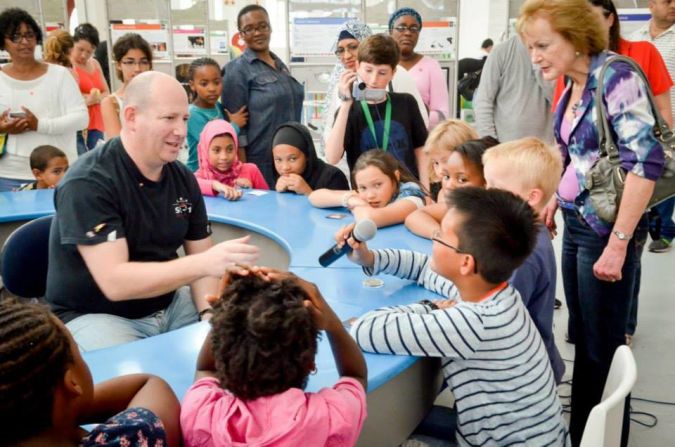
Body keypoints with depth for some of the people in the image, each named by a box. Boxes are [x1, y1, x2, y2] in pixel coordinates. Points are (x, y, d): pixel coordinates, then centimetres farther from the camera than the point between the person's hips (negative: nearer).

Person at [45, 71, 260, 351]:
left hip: (167, 305, 7)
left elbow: (199, 257, 4)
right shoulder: (87, 184, -20)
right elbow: (114, 282, -28)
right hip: (95, 315, -6)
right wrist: (204, 263, -38)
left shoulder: (183, 178, 1)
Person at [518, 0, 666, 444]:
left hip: (607, 227, -8)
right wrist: (556, 199, 17)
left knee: (603, 346, 3)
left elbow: (646, 161, -23)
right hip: (577, 222, 8)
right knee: (584, 339, 18)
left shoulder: (615, 76, -17)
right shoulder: (574, 86, 8)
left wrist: (618, 243, -24)